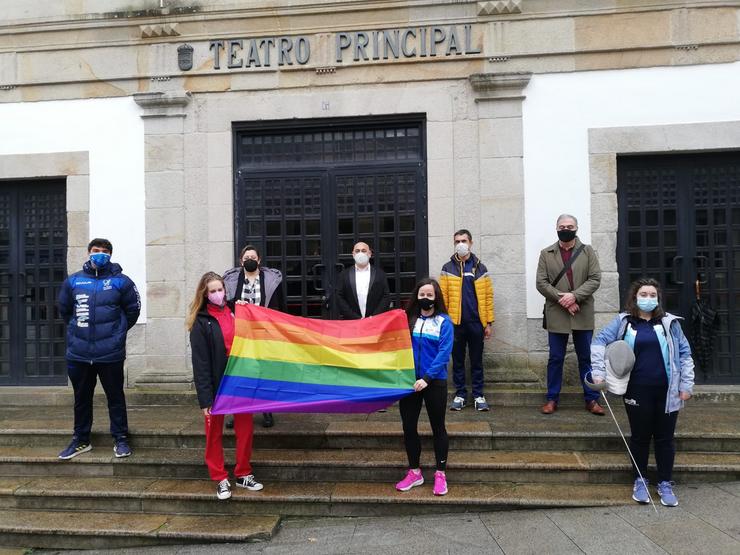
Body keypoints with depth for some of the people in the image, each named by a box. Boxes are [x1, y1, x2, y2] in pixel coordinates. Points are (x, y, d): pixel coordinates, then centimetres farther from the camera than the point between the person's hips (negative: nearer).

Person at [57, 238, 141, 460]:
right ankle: (81, 440, 30)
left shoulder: (121, 281, -4)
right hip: (79, 353, 3)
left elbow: (133, 309, 4)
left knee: (115, 397, 7)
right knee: (82, 398, 16)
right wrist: (78, 330, 15)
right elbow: (64, 309, 16)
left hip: (111, 353, -3)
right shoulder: (73, 281, 4)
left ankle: (120, 439, 19)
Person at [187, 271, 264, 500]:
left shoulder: (235, 313, 4)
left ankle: (243, 474, 25)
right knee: (214, 433, 9)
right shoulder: (201, 322, -7)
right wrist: (205, 398, -15)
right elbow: (200, 363, -11)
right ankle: (221, 479, 22)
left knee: (245, 429, 9)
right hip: (216, 385, -3)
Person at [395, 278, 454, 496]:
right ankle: (414, 472, 25)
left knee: (438, 427, 8)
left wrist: (427, 377, -20)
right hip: (409, 381, 3)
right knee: (408, 427, 9)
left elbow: (444, 353, -12)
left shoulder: (444, 322, -4)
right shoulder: (408, 319, 4)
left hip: (434, 382, -3)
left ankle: (440, 475, 20)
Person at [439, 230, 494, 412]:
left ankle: (478, 395, 16)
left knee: (476, 361, 8)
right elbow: (443, 297, -1)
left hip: (476, 322, 1)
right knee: (458, 361, 8)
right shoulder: (447, 268, 3)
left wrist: (489, 322, 0)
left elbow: (488, 296, 4)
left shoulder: (480, 268, 6)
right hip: (455, 323, 0)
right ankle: (460, 394, 18)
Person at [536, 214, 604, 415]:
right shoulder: (546, 254, 5)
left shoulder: (588, 251, 6)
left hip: (583, 315, 0)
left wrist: (574, 296, -16)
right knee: (555, 359, 7)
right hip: (556, 315, 0)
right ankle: (552, 399, 16)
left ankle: (591, 399, 18)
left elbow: (595, 279, -2)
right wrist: (562, 299, -13)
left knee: (586, 358, 8)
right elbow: (541, 283, -2)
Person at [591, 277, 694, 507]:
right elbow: (599, 342, -2)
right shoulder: (623, 322, 0)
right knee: (640, 437, 11)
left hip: (667, 391, 1)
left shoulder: (669, 322, 4)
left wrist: (686, 385, 2)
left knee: (665, 438, 9)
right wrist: (598, 372, -12)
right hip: (637, 391, -1)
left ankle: (665, 484, 25)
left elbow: (684, 353, 7)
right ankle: (640, 481, 27)